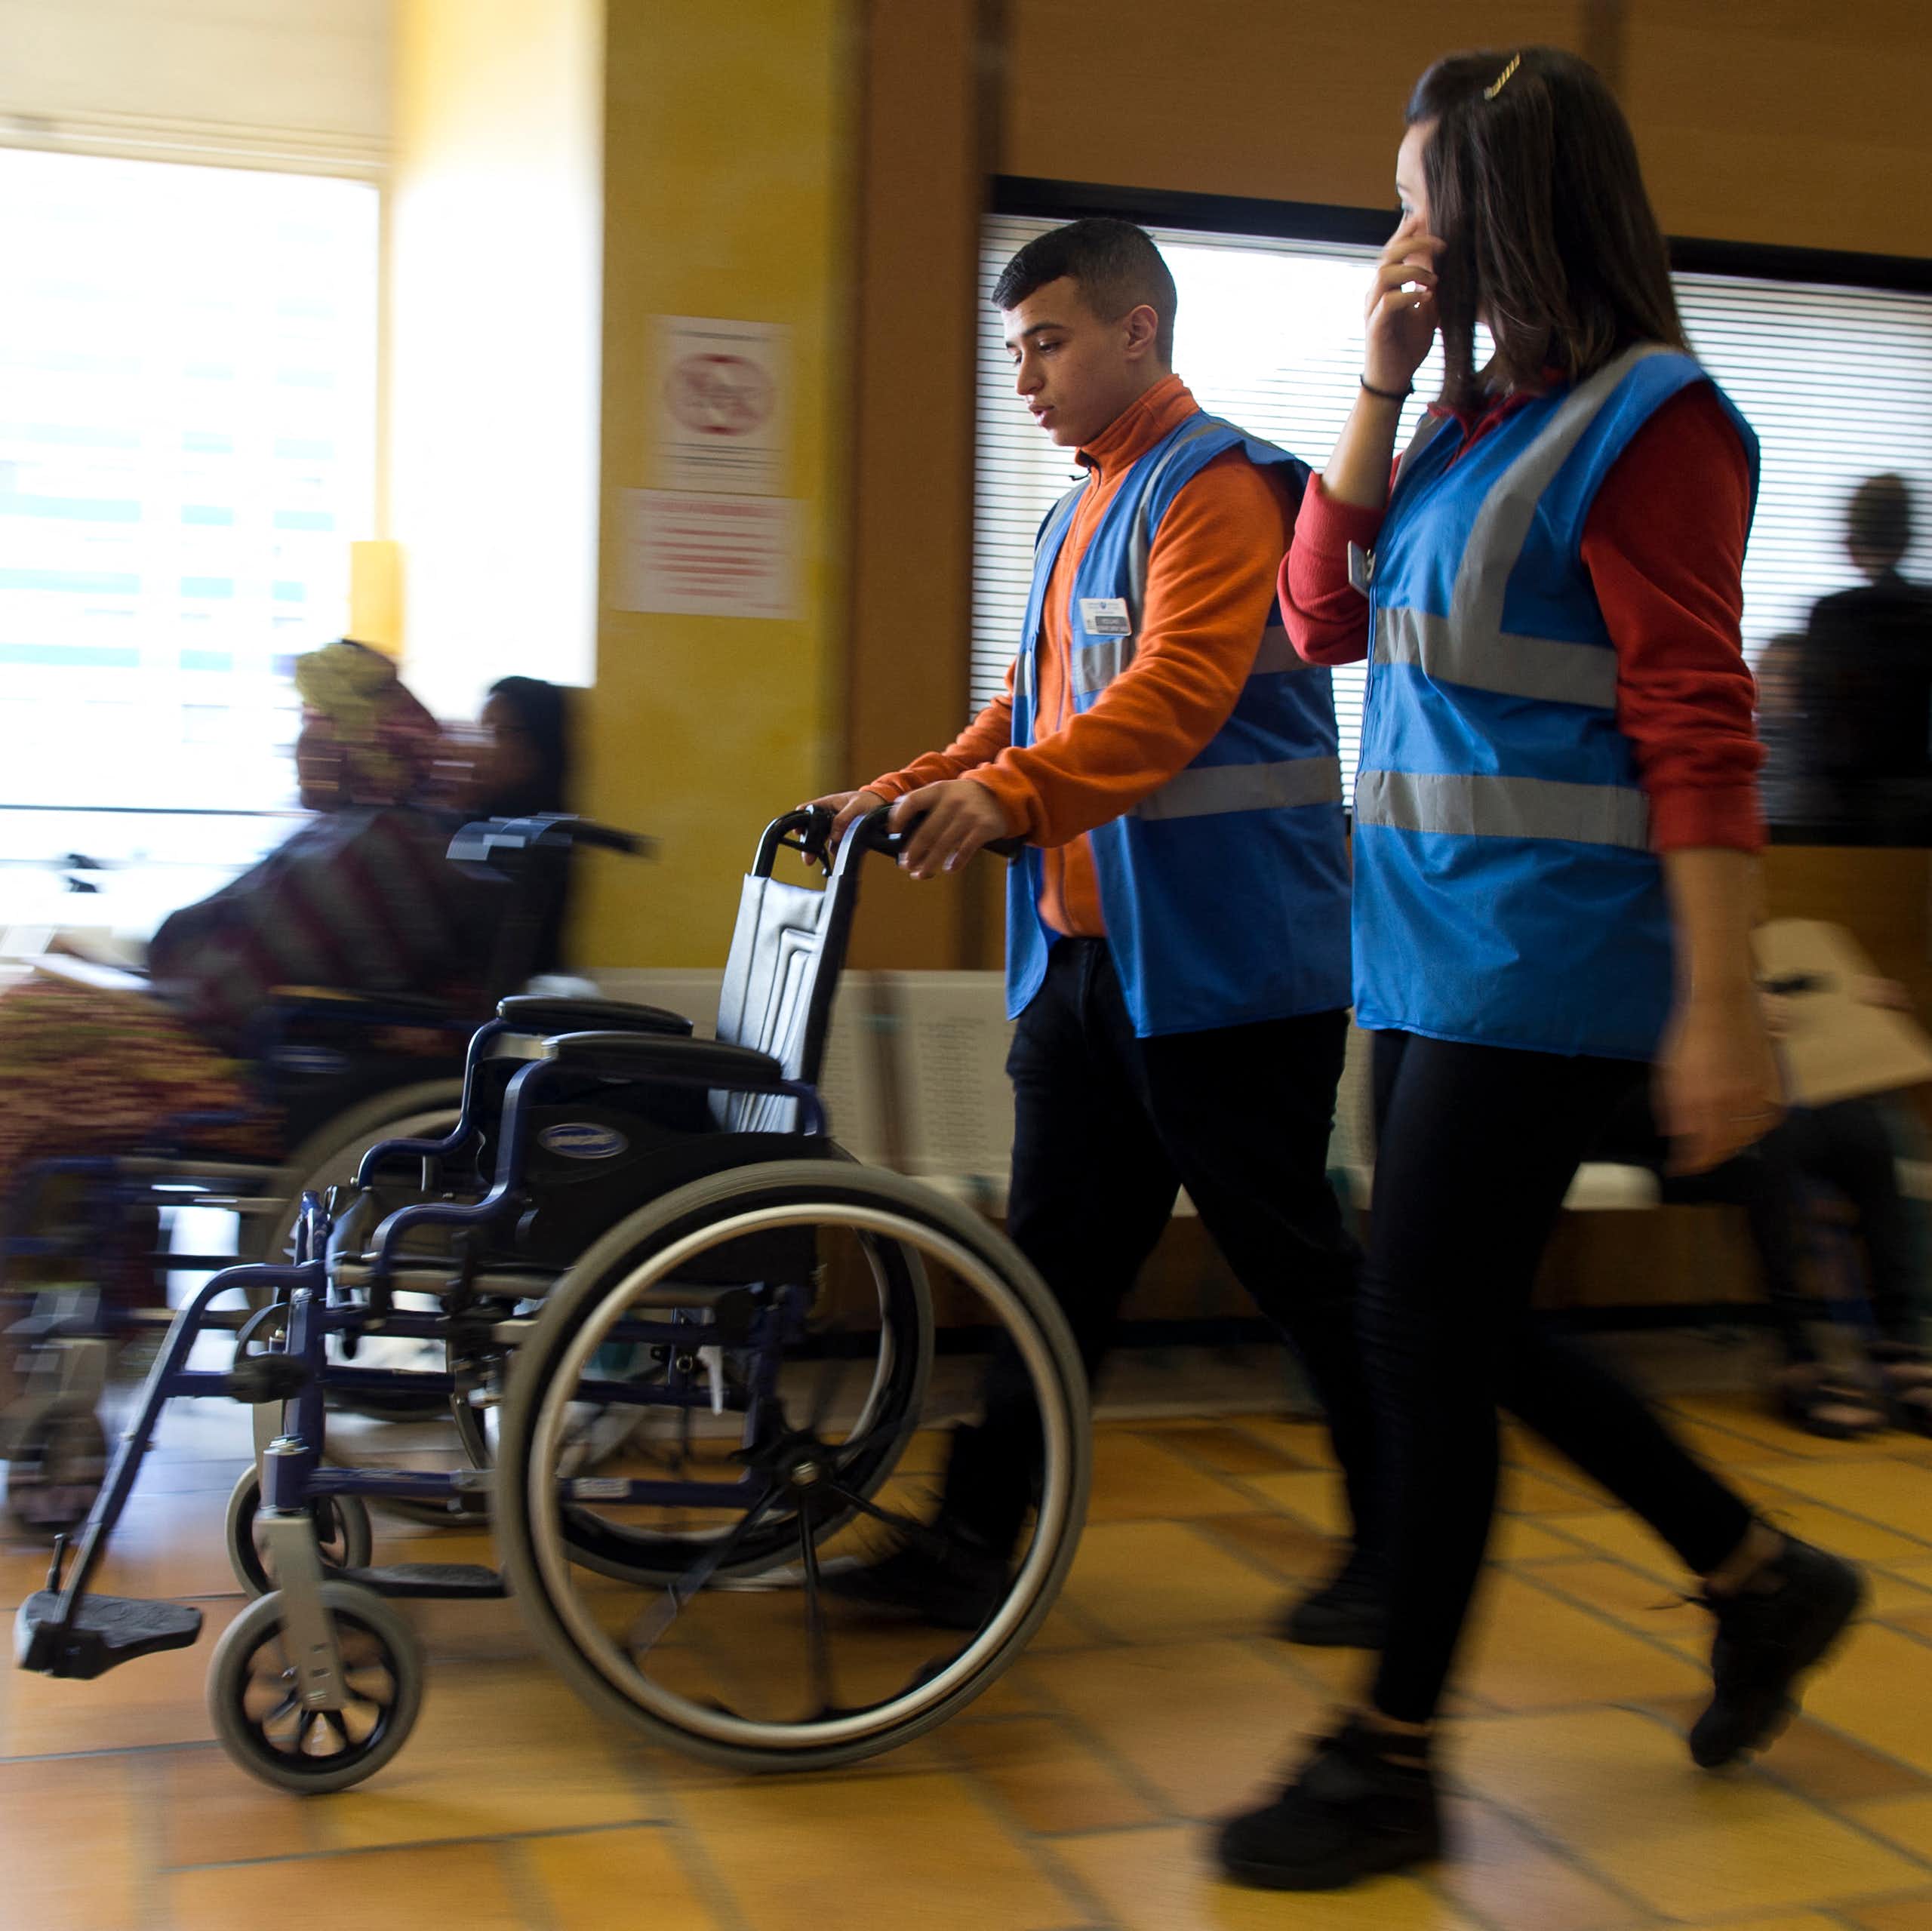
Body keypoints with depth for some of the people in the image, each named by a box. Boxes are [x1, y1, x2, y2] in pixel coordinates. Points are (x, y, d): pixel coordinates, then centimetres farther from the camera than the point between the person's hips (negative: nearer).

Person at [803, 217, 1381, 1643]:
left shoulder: (1218, 487, -10)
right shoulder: (1086, 513, 20)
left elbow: (1175, 695, -24)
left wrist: (1012, 795, -34)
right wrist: (917, 787, 8)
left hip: (1220, 952, -9)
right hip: (1087, 950, 9)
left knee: (1295, 1261, 1)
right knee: (1058, 1254, 10)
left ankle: (1402, 1556, 16)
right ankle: (979, 1544, 17)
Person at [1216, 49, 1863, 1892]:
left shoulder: (1640, 420, -11)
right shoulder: (1480, 416, 14)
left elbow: (1697, 733, -16)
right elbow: (1323, 615, 11)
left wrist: (1718, 1010, -19)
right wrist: (1381, 373, 3)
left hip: (1540, 956, -9)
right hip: (1434, 942, 9)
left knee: (1423, 1332, -4)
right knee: (1466, 1330, 15)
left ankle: (1392, 1759, 12)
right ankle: (1760, 1575, 33)